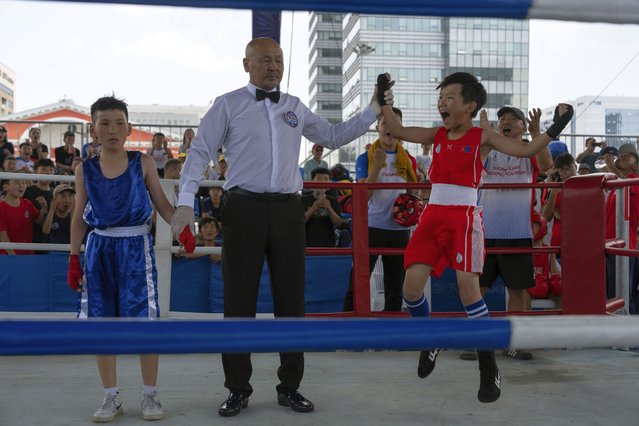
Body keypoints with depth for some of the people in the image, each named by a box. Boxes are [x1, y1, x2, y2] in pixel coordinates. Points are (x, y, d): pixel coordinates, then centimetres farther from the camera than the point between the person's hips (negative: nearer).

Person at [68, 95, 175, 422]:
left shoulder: (142, 163, 0)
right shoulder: (85, 170, 4)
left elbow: (162, 204, 4)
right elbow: (79, 218, 9)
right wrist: (74, 258, 5)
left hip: (136, 247, -2)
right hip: (99, 248, 2)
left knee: (145, 319, -4)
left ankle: (150, 395, 9)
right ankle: (111, 397, 17)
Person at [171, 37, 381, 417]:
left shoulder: (295, 108, 15)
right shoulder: (228, 105, 3)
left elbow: (334, 136, 21)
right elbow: (200, 152, -1)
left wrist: (374, 110, 13)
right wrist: (186, 202, -12)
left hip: (287, 210, 4)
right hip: (244, 208, -3)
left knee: (291, 298, 7)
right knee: (240, 299, 2)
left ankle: (290, 386, 19)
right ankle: (239, 388, 13)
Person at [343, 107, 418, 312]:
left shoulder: (409, 161, 9)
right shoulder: (365, 158, 0)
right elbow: (363, 195, -11)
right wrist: (377, 165, -20)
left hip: (400, 228, 3)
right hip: (371, 226, -3)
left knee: (394, 289, 9)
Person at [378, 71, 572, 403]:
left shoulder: (483, 138, 1)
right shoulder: (436, 135, 13)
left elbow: (526, 150, -4)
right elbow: (397, 131, 13)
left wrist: (554, 128, -14)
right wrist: (385, 100, 8)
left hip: (464, 217, -4)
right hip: (433, 215, 5)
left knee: (468, 288, -12)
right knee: (411, 287, -4)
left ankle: (489, 369, 1)